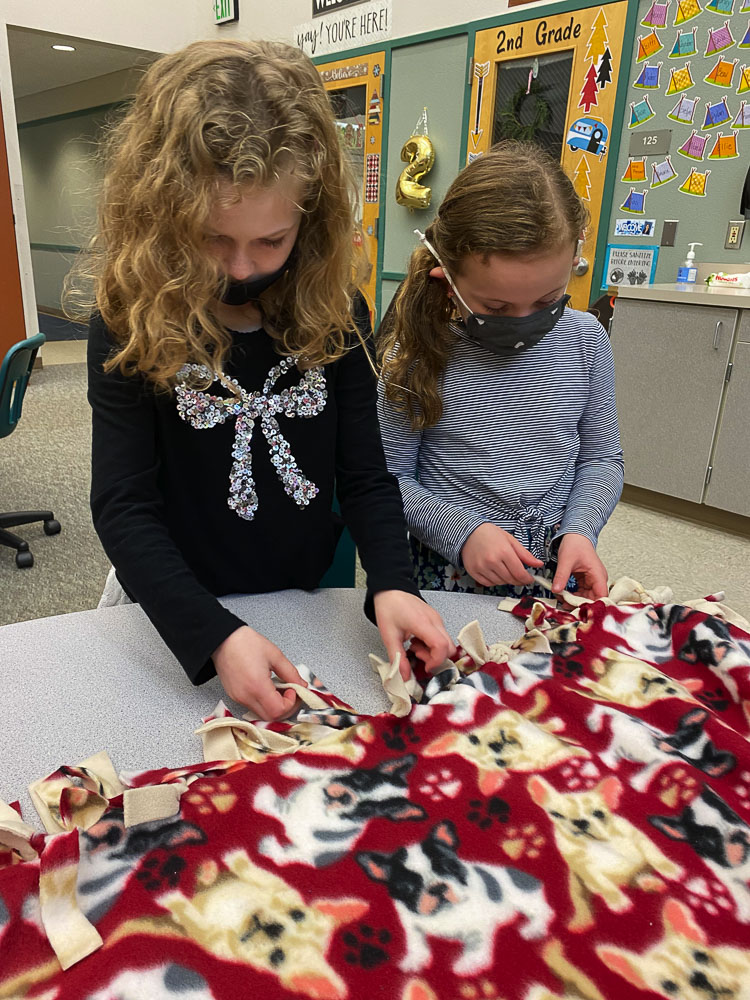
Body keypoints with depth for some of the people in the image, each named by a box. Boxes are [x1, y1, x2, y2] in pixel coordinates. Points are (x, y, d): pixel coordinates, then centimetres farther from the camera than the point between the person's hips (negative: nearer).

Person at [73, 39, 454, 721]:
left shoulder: (337, 315, -10)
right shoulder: (130, 325, -17)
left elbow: (364, 477, -9)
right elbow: (122, 507, -20)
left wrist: (392, 584, -27)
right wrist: (216, 635, -33)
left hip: (312, 598, 2)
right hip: (178, 613, -1)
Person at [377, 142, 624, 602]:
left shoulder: (585, 339, -1)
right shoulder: (418, 353, -10)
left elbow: (602, 458, 8)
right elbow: (390, 474, -5)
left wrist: (580, 531, -8)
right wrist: (460, 532, -17)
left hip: (555, 573, 2)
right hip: (448, 573, -1)